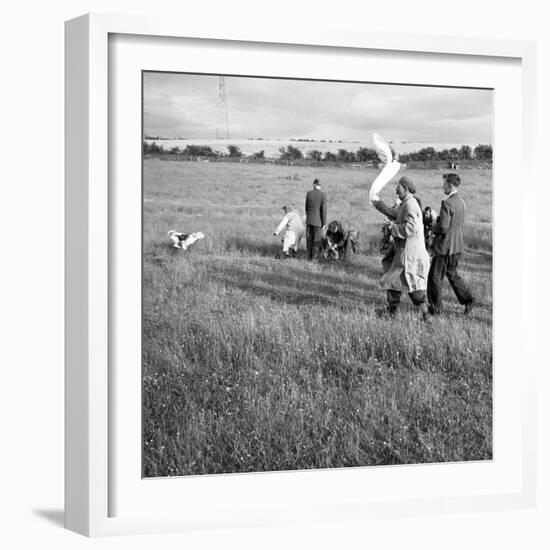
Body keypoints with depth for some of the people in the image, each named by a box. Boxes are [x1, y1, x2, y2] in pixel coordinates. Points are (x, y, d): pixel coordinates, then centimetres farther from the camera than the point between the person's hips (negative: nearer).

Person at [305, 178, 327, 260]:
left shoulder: (309, 193, -2)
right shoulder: (323, 195, -12)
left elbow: (307, 207, 7)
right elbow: (324, 210, -13)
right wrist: (324, 223, -8)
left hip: (309, 219, 3)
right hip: (318, 220, -3)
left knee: (309, 239, 12)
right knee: (317, 240, 8)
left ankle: (309, 256, 16)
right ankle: (314, 256, 9)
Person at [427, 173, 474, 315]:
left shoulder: (447, 203, -20)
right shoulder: (461, 202, 8)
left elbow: (443, 227, -24)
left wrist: (434, 229, -3)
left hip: (445, 246, -9)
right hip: (457, 245, 9)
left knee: (435, 276, 3)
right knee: (452, 274, 21)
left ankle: (435, 307, 8)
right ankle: (467, 299, 13)